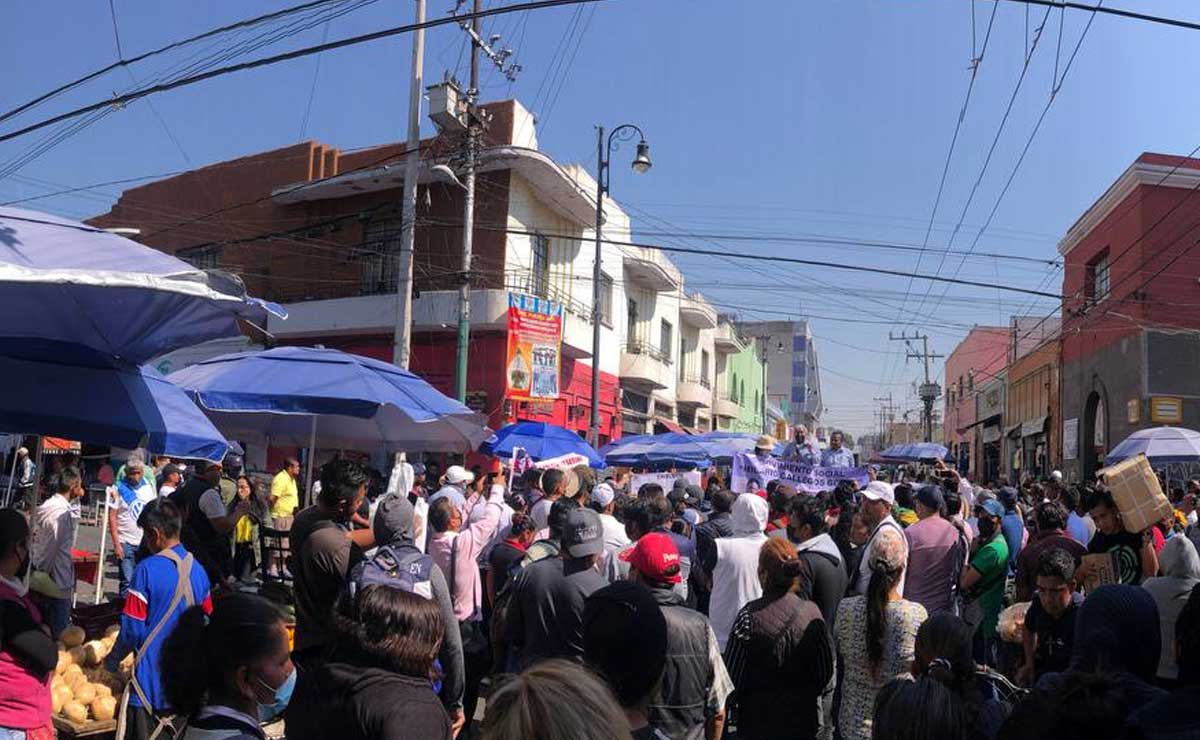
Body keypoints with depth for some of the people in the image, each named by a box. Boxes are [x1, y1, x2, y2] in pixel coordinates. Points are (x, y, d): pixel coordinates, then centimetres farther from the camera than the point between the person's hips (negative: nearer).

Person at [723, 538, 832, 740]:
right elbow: (826, 672, 1)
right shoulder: (812, 613, -8)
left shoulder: (749, 616, -18)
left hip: (759, 718, -3)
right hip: (804, 720, 3)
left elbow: (733, 674, -12)